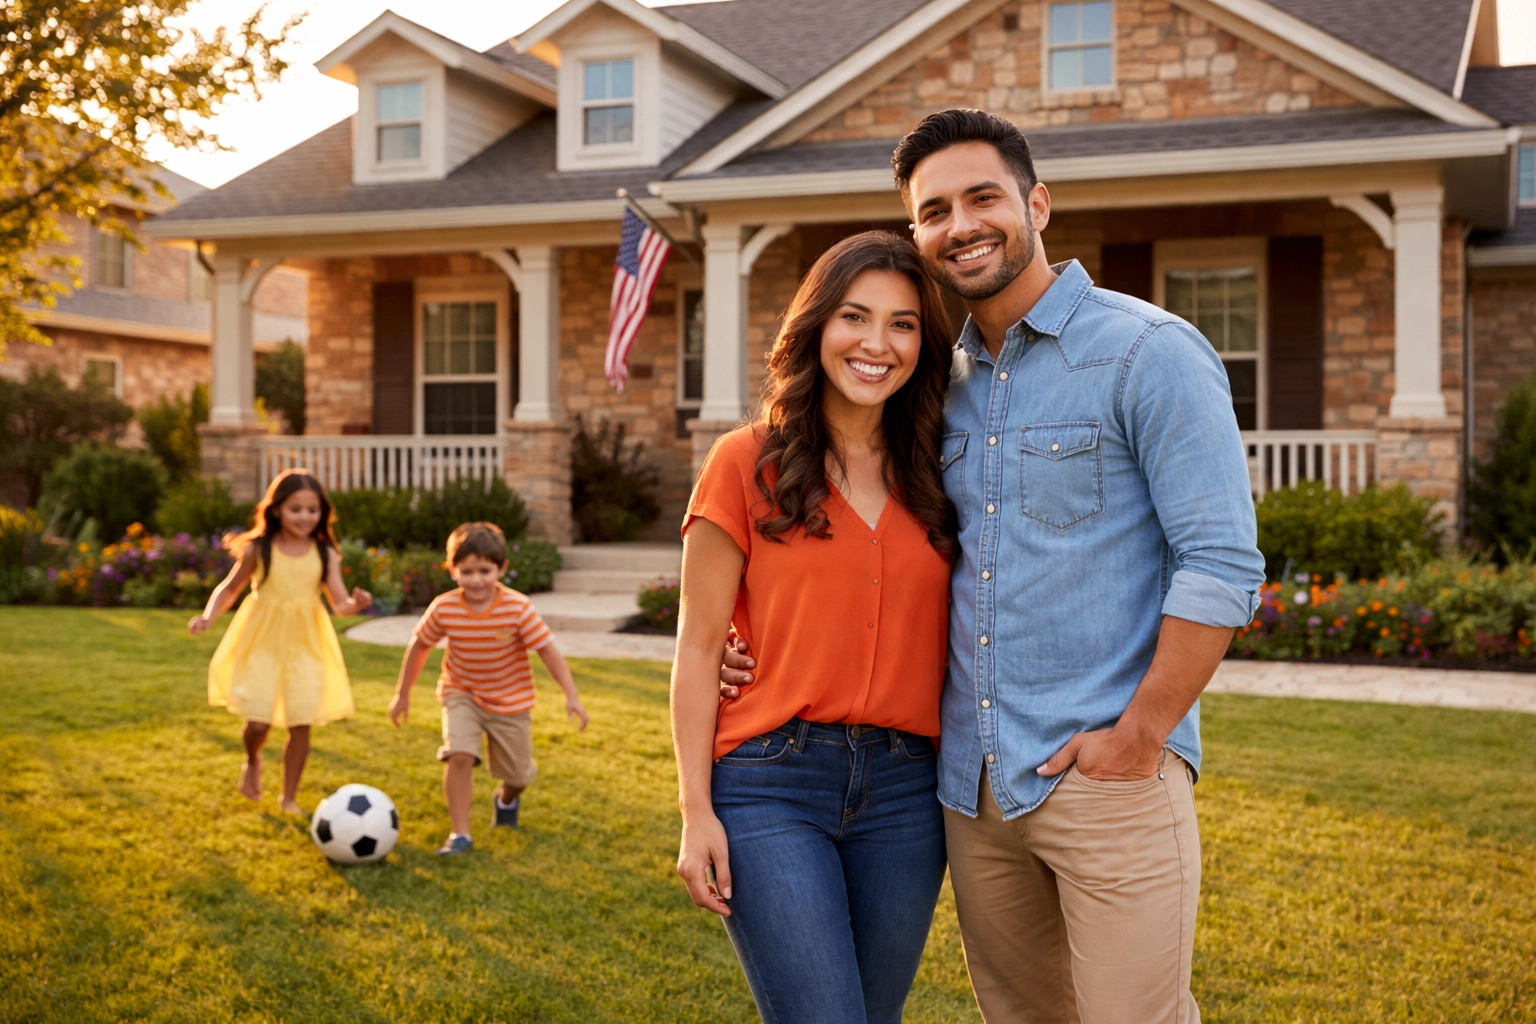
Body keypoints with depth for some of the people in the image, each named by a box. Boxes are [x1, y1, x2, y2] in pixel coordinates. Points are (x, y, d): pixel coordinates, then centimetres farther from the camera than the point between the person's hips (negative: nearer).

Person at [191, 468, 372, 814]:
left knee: (301, 723, 0)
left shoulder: (325, 554, -3)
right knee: (258, 722, -8)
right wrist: (208, 616, -11)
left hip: (306, 645, 1)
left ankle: (289, 798, 18)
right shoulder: (258, 550, -6)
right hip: (262, 642, -1)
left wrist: (356, 603, -28)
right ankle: (252, 762, 29)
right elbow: (229, 589, 6)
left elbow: (341, 604, -5)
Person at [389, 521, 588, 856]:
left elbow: (548, 650, -20)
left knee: (518, 774, 11)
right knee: (459, 755, -24)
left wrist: (572, 696, -27)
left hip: (510, 701, 0)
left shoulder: (518, 608, -24)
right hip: (461, 694, 0)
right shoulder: (444, 608, -18)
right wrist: (402, 694, 5)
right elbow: (419, 645, -2)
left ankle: (506, 799, 48)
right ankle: (460, 834, -13)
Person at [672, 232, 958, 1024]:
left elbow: (955, 637, 13)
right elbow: (699, 647, -1)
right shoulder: (749, 463, -1)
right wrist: (696, 811, -6)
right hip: (773, 781, -4)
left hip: (905, 792, 4)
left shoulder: (933, 478, 11)